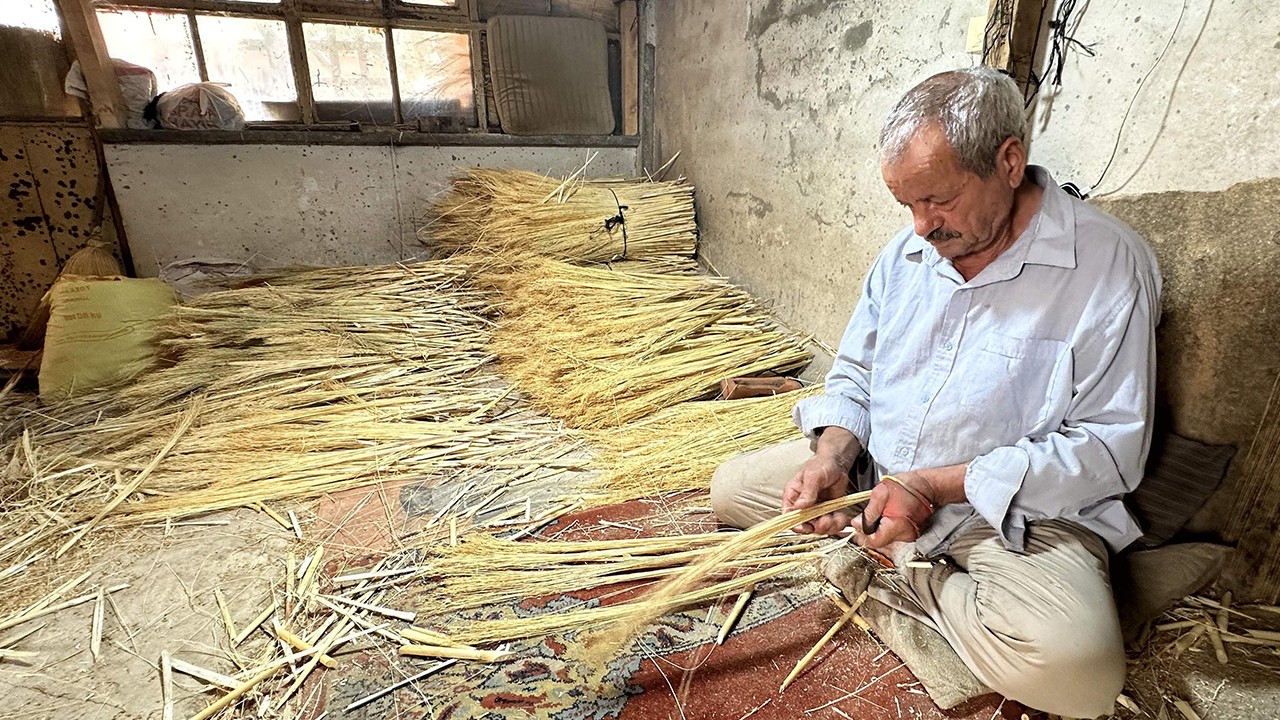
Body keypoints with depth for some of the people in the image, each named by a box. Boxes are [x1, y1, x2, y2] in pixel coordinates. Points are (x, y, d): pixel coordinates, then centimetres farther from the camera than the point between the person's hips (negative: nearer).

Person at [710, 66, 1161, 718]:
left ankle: (913, 584, -5)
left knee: (1072, 666, -32)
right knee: (731, 488, 1)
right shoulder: (908, 251, 3)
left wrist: (931, 486, -25)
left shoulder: (1109, 265, -15)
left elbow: (1108, 446, -17)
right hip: (875, 474, 5)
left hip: (1021, 511, -4)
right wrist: (832, 457, -12)